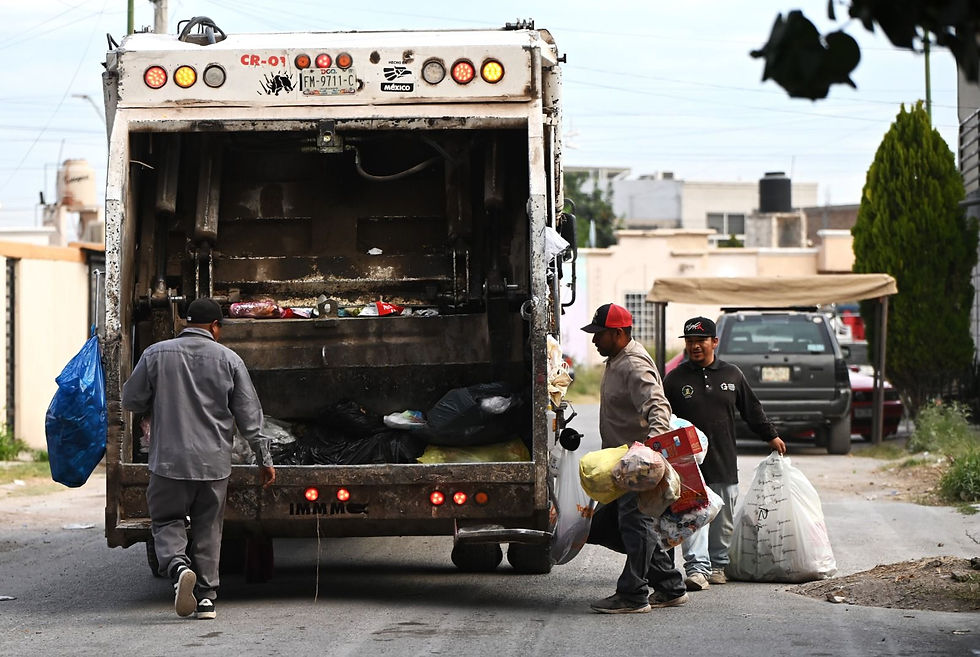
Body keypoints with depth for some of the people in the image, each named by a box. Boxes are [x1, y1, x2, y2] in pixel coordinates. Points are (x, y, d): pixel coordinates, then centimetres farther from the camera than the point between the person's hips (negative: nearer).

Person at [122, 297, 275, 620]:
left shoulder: (155, 354, 0)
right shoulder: (228, 360, 1)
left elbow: (131, 401, 4)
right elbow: (249, 415, 2)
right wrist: (265, 458, 10)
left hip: (169, 460, -1)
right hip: (214, 461, 1)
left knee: (166, 521, 10)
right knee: (207, 528, 12)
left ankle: (178, 565, -18)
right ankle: (206, 597, 11)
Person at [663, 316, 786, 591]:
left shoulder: (731, 374, 9)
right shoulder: (675, 378, 2)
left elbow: (752, 409, 20)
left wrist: (771, 436, 25)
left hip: (724, 463, 3)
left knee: (724, 520, 10)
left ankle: (717, 564, 24)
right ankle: (697, 567, -18)